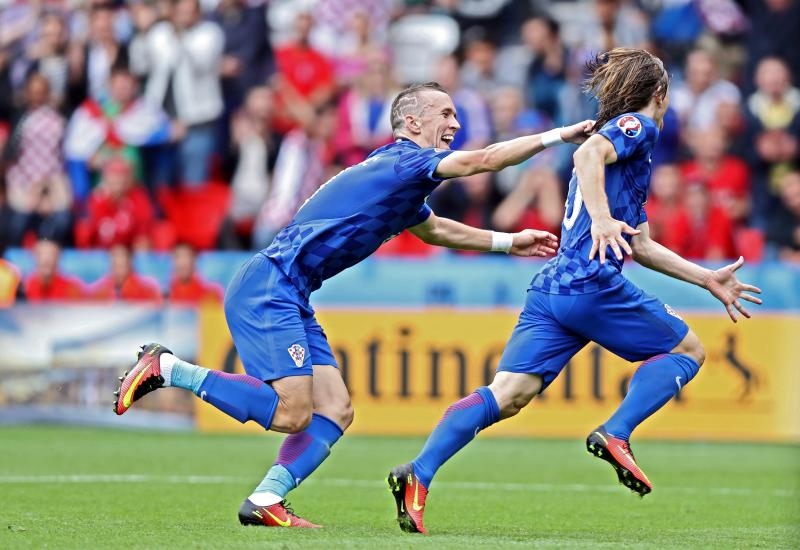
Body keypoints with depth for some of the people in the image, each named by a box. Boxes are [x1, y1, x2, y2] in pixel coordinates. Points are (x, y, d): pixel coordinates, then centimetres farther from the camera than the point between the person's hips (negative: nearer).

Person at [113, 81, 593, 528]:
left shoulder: (404, 181, 21)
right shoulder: (404, 160, -9)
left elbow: (433, 228, 42)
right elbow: (485, 160, -21)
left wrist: (508, 242, 41)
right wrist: (556, 136, -12)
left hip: (290, 297, 10)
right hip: (267, 288, -10)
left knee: (335, 411, 2)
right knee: (291, 412, -18)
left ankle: (265, 501, -4)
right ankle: (166, 368, -10)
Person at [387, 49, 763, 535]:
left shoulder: (624, 136, 32)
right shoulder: (637, 126, 4)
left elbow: (639, 245, 34)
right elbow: (588, 154, -19)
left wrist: (707, 279, 36)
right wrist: (602, 218, -31)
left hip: (550, 289, 8)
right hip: (593, 284, -8)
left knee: (509, 394, -5)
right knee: (687, 350, 10)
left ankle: (419, 474, -22)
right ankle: (615, 435, -9)